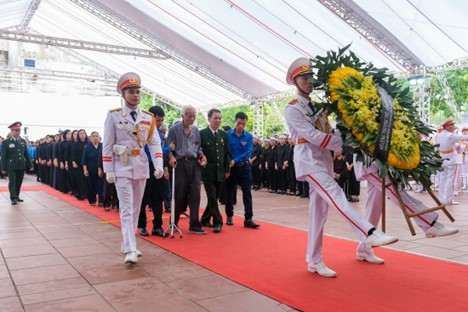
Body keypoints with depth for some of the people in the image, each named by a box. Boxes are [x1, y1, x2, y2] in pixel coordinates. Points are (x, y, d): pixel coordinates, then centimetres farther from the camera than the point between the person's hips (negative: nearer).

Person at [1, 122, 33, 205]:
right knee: (12, 182, -2)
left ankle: (17, 196, 22)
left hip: (21, 166, 4)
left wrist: (30, 165, 9)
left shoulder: (23, 141, 8)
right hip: (11, 167, -4)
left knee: (19, 183, 10)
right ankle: (13, 198, 3)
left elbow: (26, 154, 12)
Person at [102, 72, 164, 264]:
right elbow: (107, 145, -4)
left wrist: (159, 165, -11)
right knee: (126, 209, -10)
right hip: (122, 167, -4)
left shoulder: (148, 118, 7)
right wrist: (109, 171, -8)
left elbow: (154, 143, 2)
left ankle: (127, 243, 26)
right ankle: (130, 250, -12)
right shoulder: (114, 116, -3)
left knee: (136, 208, 12)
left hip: (141, 167, 5)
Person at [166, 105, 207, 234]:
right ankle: (174, 222, 21)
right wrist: (171, 157, -20)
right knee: (180, 194, 2)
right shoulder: (175, 129, -1)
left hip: (194, 163, 4)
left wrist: (202, 155, 2)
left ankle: (194, 225, 2)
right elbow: (168, 147, -4)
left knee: (195, 193, -2)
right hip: (181, 163, -4)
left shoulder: (196, 130, 14)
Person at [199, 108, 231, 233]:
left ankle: (205, 219, 25)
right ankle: (217, 222, 1)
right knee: (212, 198, -5)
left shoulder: (223, 134, 10)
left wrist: (227, 169, 4)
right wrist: (202, 162, -12)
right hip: (208, 171, -5)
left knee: (215, 197, 11)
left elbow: (227, 153, 10)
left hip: (220, 172, 5)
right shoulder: (202, 134, -4)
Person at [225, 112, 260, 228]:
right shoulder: (227, 135, -2)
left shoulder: (249, 137, -2)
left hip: (244, 167, 0)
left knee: (247, 193, -3)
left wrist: (235, 160, -20)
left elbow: (247, 153, -11)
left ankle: (248, 219, -2)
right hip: (231, 167, 0)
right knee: (229, 192, 10)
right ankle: (229, 216, 24)